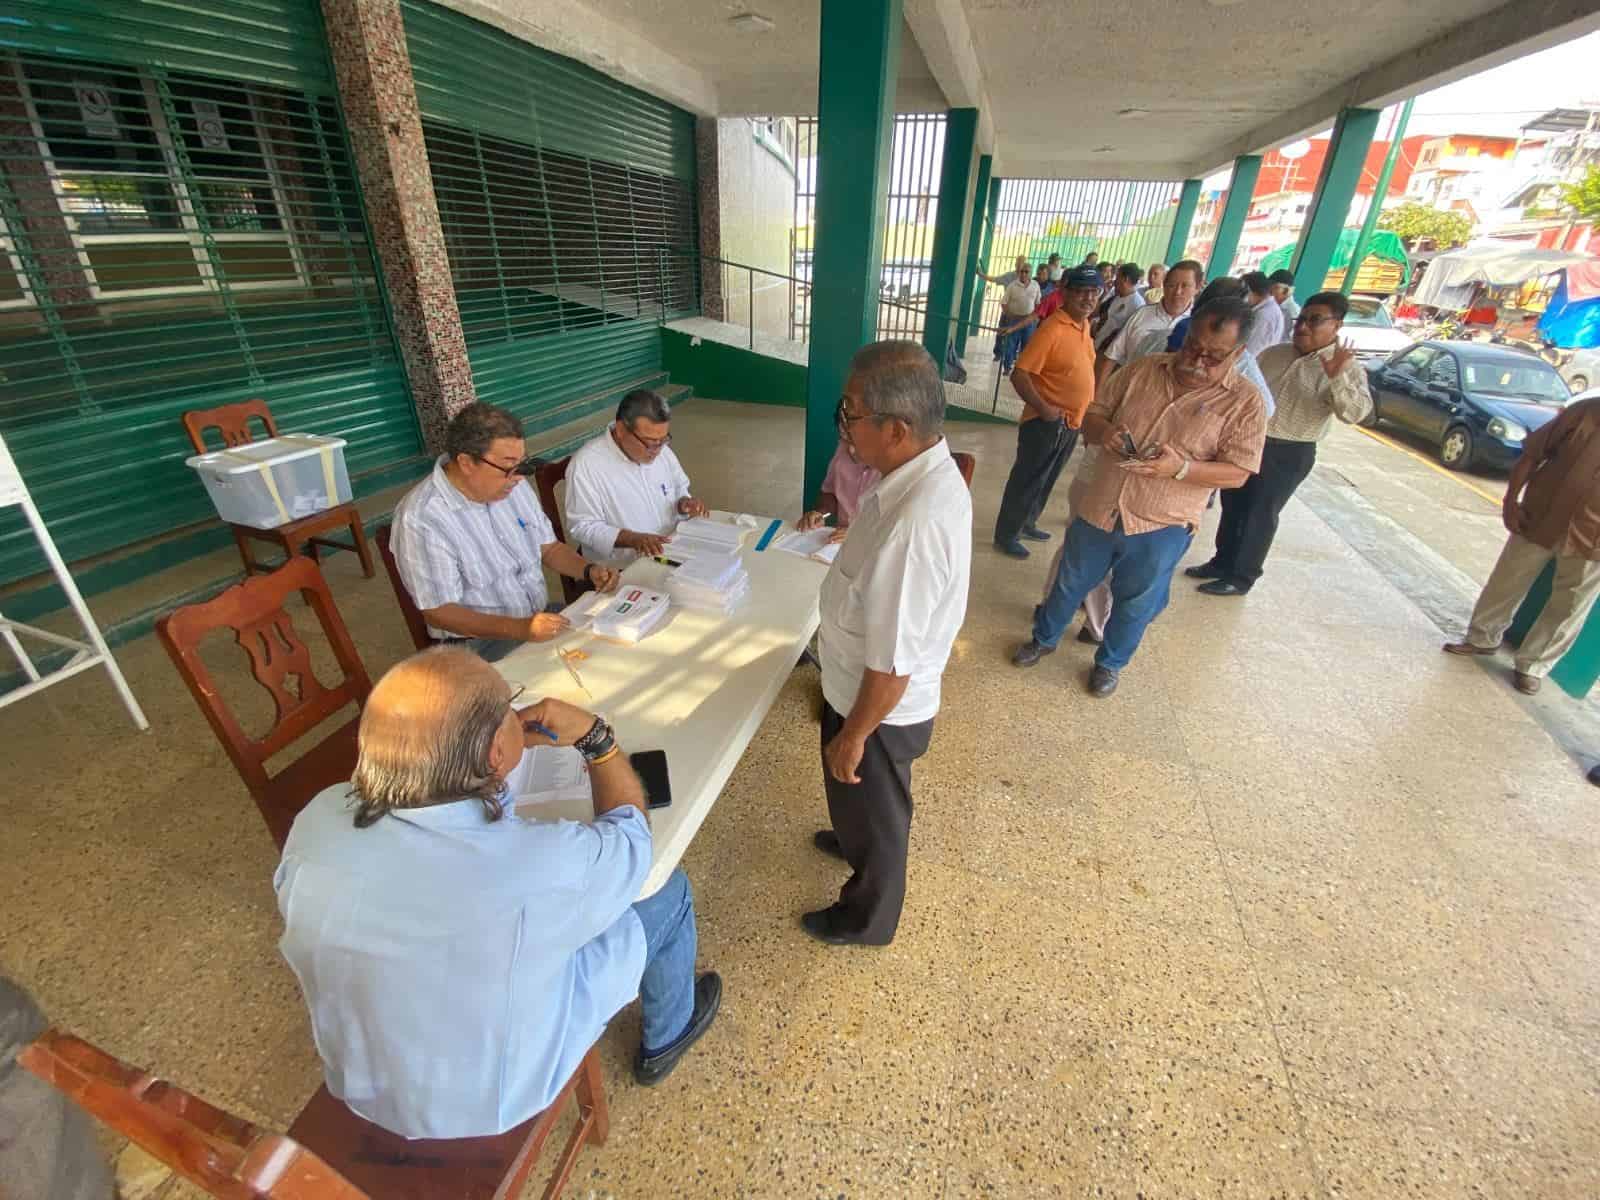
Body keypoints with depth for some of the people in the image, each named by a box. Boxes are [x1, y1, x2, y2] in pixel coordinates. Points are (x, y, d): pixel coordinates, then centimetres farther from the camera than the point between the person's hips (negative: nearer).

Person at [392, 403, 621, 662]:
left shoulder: (513, 486, 2)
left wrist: (589, 570, -8)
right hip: (481, 645, -7)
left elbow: (549, 547, 13)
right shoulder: (421, 519, -19)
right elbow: (438, 612, -18)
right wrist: (519, 629, -31)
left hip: (544, 617, 7)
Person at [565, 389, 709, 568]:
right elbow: (582, 527, -14)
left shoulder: (662, 450, 3)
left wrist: (684, 503, -4)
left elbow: (679, 489, 18)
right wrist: (633, 539, -26)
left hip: (673, 555, 6)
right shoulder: (586, 464, -15)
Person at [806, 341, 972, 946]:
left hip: (880, 706, -8)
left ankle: (866, 917, 50)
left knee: (872, 810, 20)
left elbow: (892, 665, -30)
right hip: (863, 685, 8)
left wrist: (852, 736, -16)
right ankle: (857, 842, 66)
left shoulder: (913, 527, -39)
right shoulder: (934, 471, -9)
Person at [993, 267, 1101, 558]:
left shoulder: (1084, 325, 8)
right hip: (1047, 423, -8)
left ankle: (1027, 524, 36)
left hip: (1071, 423, 8)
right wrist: (1043, 408, -27)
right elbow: (1019, 374, -23)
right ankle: (1005, 535, 14)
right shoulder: (1052, 329, -19)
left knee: (1046, 481, 20)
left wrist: (1084, 414, 16)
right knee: (1026, 481, 1)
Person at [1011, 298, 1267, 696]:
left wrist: (1181, 468, -28)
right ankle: (1044, 637, 43)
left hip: (1161, 527, -2)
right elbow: (1092, 414, 5)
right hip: (1099, 508, 3)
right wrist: (1102, 430, -19)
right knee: (1070, 583, 20)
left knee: (1135, 604, 15)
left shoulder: (1245, 403, -7)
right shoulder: (1143, 369, 0)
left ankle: (1110, 662, 40)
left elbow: (1237, 472, -11)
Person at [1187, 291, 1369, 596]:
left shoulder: (1347, 368, -9)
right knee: (1232, 506, 14)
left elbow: (1356, 413, -21)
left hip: (1289, 454, -5)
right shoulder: (1273, 354, 7)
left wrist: (1337, 378, -36)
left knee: (1260, 515, 2)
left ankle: (1241, 577, 14)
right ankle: (1222, 562, 30)